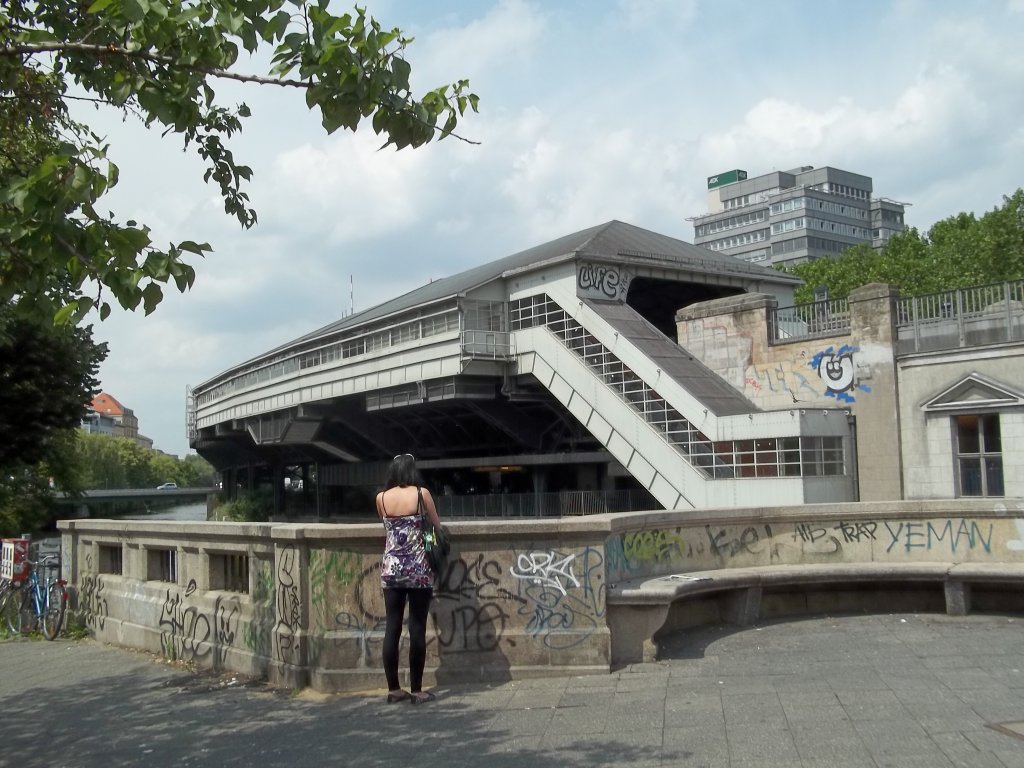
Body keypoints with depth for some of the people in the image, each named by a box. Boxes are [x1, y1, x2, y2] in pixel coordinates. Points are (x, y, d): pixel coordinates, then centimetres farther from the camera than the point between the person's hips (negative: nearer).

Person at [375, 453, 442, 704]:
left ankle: (394, 689, 12)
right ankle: (416, 690, 6)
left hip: (390, 569, 3)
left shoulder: (381, 498, 3)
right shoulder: (421, 493, -5)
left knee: (392, 629, 7)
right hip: (418, 569, -3)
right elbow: (437, 525, 6)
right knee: (417, 629, 2)